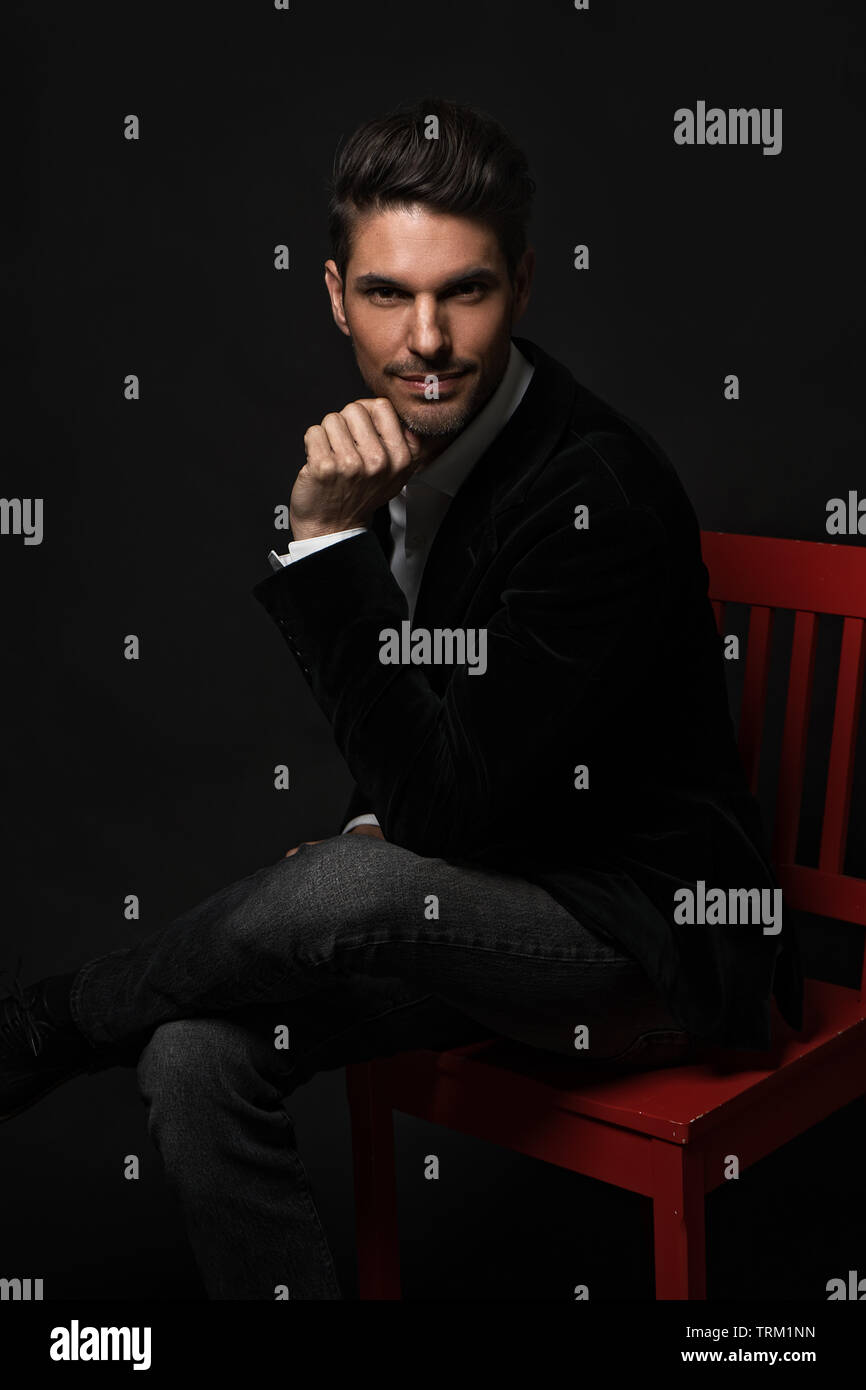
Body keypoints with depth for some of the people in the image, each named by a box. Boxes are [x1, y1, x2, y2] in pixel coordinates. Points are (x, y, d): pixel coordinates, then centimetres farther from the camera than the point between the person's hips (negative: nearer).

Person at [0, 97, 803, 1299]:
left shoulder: (604, 495, -24)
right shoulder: (393, 446, 0)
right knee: (196, 1059, -16)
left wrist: (329, 541, -28)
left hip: (655, 939, -7)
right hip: (473, 903, 7)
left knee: (346, 892, -33)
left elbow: (455, 814, -25)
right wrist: (376, 822, 1)